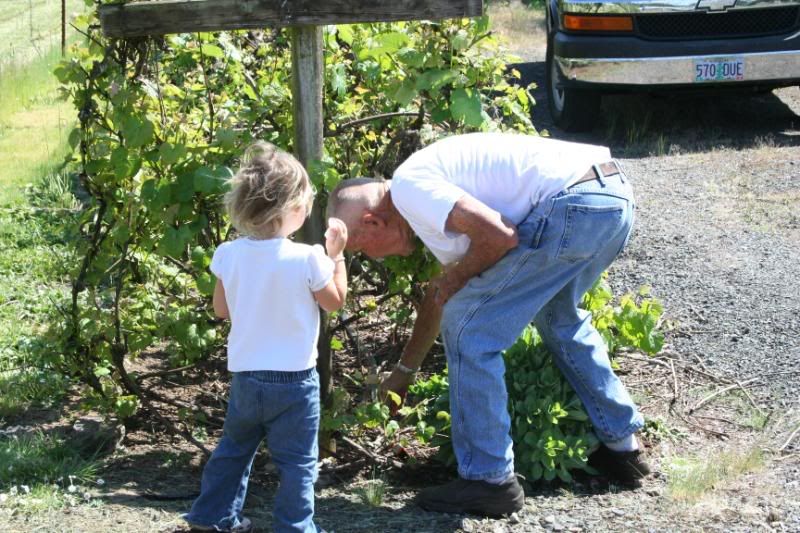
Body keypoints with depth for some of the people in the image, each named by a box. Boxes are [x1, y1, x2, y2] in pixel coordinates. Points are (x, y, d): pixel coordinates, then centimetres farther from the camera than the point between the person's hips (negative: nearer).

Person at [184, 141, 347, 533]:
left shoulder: (228, 255, -7)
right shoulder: (307, 259, -19)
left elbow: (221, 309, 7)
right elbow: (336, 301, -2)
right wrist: (336, 255, 6)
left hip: (245, 376, 5)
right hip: (294, 379, -4)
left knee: (233, 448, 23)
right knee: (297, 462, 7)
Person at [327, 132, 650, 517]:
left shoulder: (408, 187, -4)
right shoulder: (430, 196, 26)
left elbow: (498, 236, -17)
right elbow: (440, 294, 39)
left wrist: (456, 277, 4)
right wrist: (403, 371, 50)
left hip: (573, 206, -10)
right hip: (614, 197, 10)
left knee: (468, 329, 0)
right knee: (557, 315, 34)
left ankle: (489, 481, 8)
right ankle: (621, 444, 40)